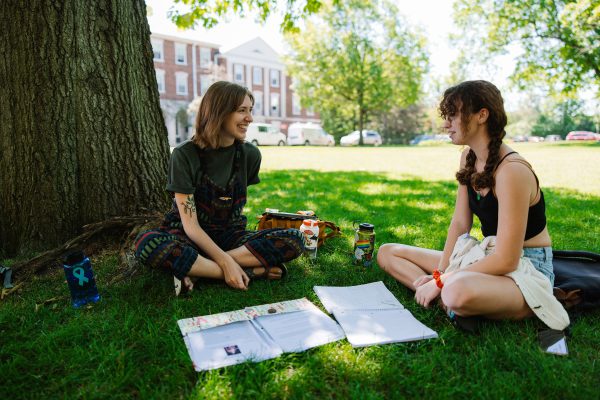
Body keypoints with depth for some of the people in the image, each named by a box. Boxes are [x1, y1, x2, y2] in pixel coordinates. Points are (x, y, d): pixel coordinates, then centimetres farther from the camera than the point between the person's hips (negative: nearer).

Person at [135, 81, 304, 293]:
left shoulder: (250, 154, -4)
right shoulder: (184, 155, -13)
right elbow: (190, 224, -17)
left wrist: (227, 261, 3)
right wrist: (226, 262, -29)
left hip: (229, 235, 3)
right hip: (190, 236, -3)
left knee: (294, 239, -22)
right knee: (147, 243, -36)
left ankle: (193, 267, -24)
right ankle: (252, 271, -28)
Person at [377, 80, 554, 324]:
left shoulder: (512, 170, -24)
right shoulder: (469, 157, 2)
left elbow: (506, 260, -25)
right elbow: (460, 224, 2)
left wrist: (441, 281, -22)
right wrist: (440, 272, -8)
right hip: (490, 258, 9)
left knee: (458, 292, -44)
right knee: (387, 253, 2)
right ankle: (447, 297, -15)